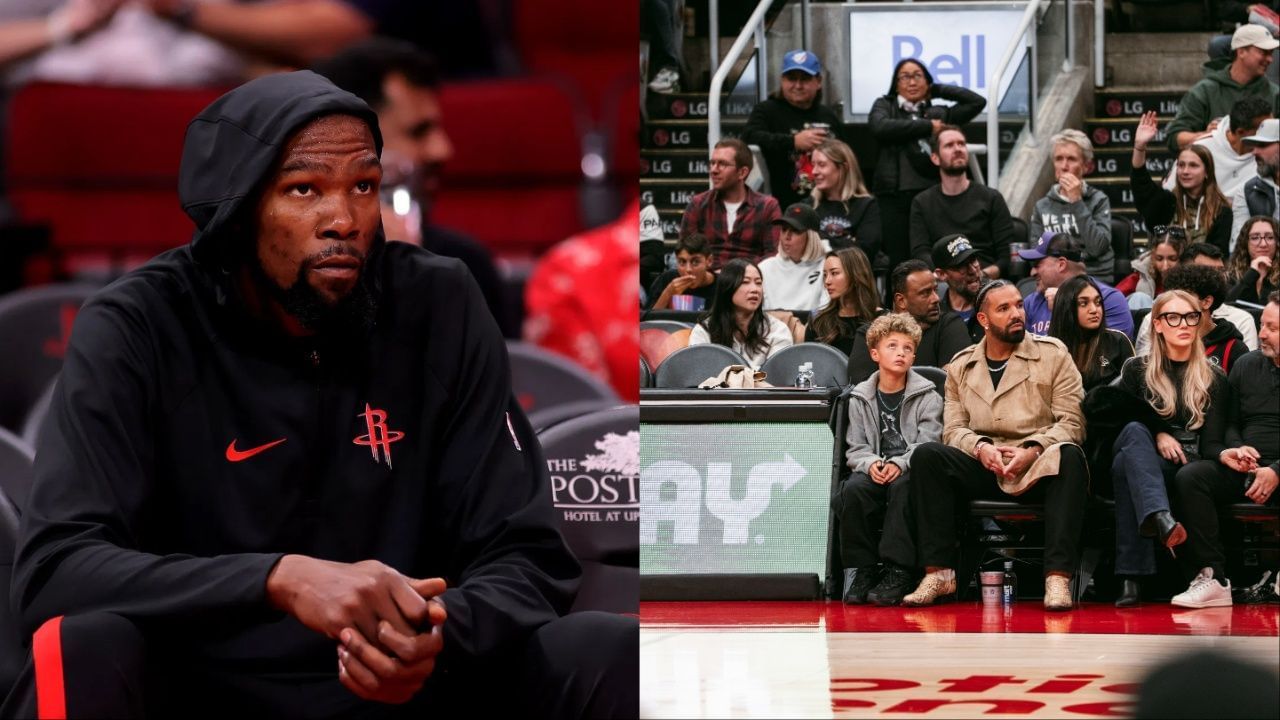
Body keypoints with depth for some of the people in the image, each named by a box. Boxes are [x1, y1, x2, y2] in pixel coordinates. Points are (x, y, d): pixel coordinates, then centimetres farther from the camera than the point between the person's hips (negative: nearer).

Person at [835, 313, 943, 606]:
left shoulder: (927, 396, 5)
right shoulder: (860, 398, 13)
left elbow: (928, 442, -7)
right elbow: (855, 447, 9)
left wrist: (901, 464, -23)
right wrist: (870, 463, -14)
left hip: (911, 470, -2)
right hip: (874, 470, 2)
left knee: (902, 487, -37)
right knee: (853, 489, -31)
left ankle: (897, 571, -34)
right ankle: (860, 569, -20)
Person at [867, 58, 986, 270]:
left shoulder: (940, 113, 19)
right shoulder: (884, 106, 16)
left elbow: (977, 102, 14)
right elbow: (880, 127, -5)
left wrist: (938, 90, 18)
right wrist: (927, 126, -1)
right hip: (894, 196, -1)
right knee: (898, 262, -8)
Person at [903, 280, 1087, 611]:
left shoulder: (1052, 354, 6)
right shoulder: (961, 367, 14)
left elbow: (1072, 422, -2)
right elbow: (953, 428, 8)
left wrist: (1032, 450, -19)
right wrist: (981, 447, -15)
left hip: (1039, 469, -2)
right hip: (983, 468, 2)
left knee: (1069, 456, -36)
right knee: (926, 456, -24)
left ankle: (1058, 577, -42)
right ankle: (939, 573, -26)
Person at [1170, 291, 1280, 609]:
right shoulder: (1247, 365, 17)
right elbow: (1228, 422, 22)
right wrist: (1235, 449, -1)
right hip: (1245, 465, 5)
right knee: (1188, 478, -22)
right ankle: (1212, 578, -27)